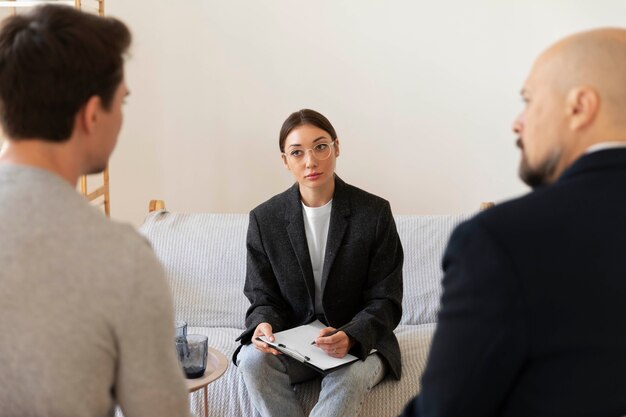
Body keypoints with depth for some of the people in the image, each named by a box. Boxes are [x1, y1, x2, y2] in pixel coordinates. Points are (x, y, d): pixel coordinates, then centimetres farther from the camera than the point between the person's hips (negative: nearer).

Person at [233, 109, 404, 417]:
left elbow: (386, 301, -6)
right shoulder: (264, 219, -2)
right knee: (253, 359, -30)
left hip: (358, 341, -2)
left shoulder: (374, 213, -7)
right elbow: (264, 299, 3)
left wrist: (351, 337, -27)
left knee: (351, 377, -35)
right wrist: (264, 325, -23)